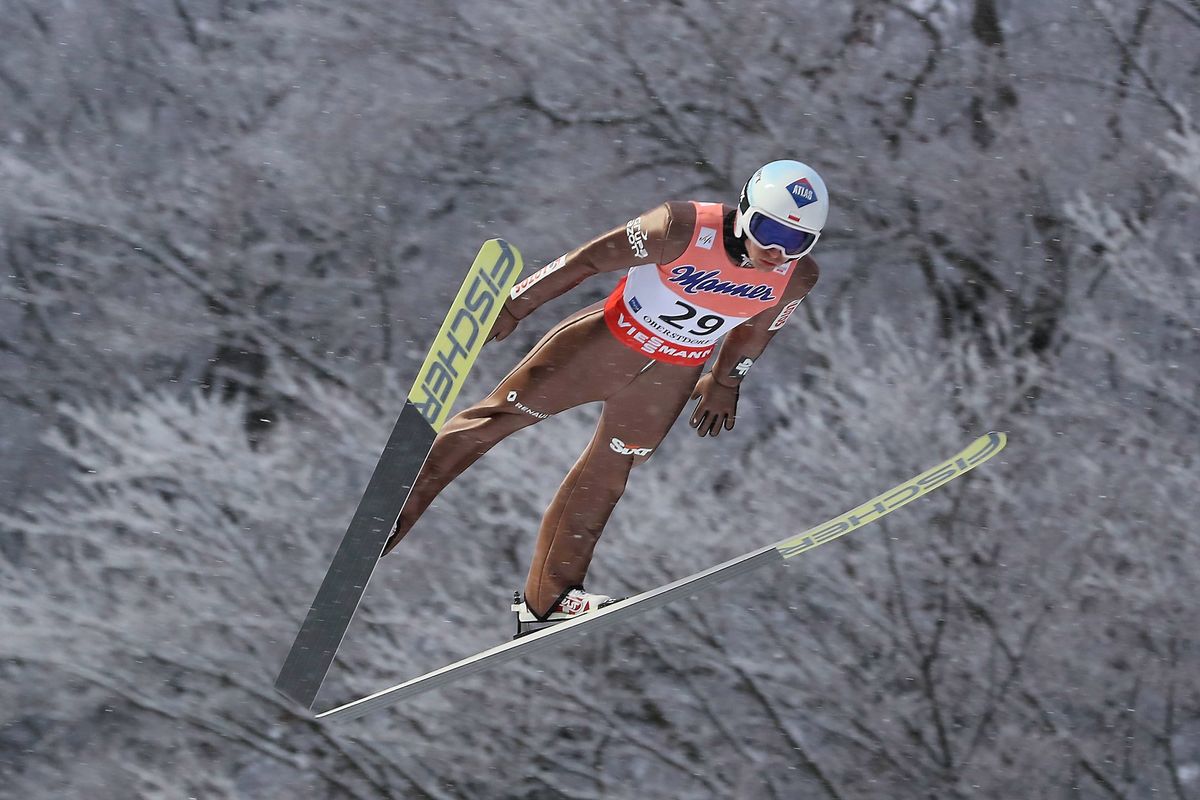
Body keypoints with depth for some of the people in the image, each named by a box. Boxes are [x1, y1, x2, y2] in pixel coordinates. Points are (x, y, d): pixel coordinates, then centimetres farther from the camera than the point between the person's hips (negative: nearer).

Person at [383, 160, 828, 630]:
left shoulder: (797, 278, -16)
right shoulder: (683, 230, -30)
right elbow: (588, 260, -21)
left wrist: (725, 383, 21)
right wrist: (512, 307, -16)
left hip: (670, 379, 4)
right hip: (606, 342, -4)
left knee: (605, 476, 15)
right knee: (497, 417, -1)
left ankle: (550, 595, 29)